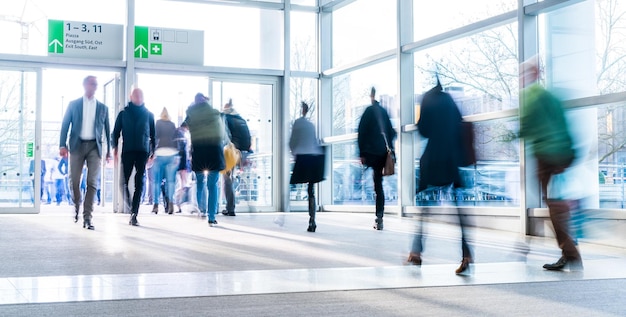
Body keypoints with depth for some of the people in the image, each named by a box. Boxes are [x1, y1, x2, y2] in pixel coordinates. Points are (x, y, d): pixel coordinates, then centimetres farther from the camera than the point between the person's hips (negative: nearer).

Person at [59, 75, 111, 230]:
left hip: (94, 146, 0)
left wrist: (109, 150, 8)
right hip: (77, 145, 0)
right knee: (74, 181, 1)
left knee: (92, 182, -6)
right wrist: (63, 145, -6)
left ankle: (87, 217, -5)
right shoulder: (73, 104, 9)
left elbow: (106, 130, 13)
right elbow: (65, 125, 5)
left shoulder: (102, 108, 12)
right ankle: (77, 206, 27)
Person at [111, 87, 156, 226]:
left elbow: (153, 134, 13)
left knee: (139, 183, -8)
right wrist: (115, 147, -1)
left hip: (143, 152, 0)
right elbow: (116, 131, 11)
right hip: (127, 151, 0)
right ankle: (133, 212, 17)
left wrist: (153, 151, 6)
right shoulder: (123, 113, 11)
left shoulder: (149, 115, 12)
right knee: (125, 181, -3)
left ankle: (134, 213, -9)